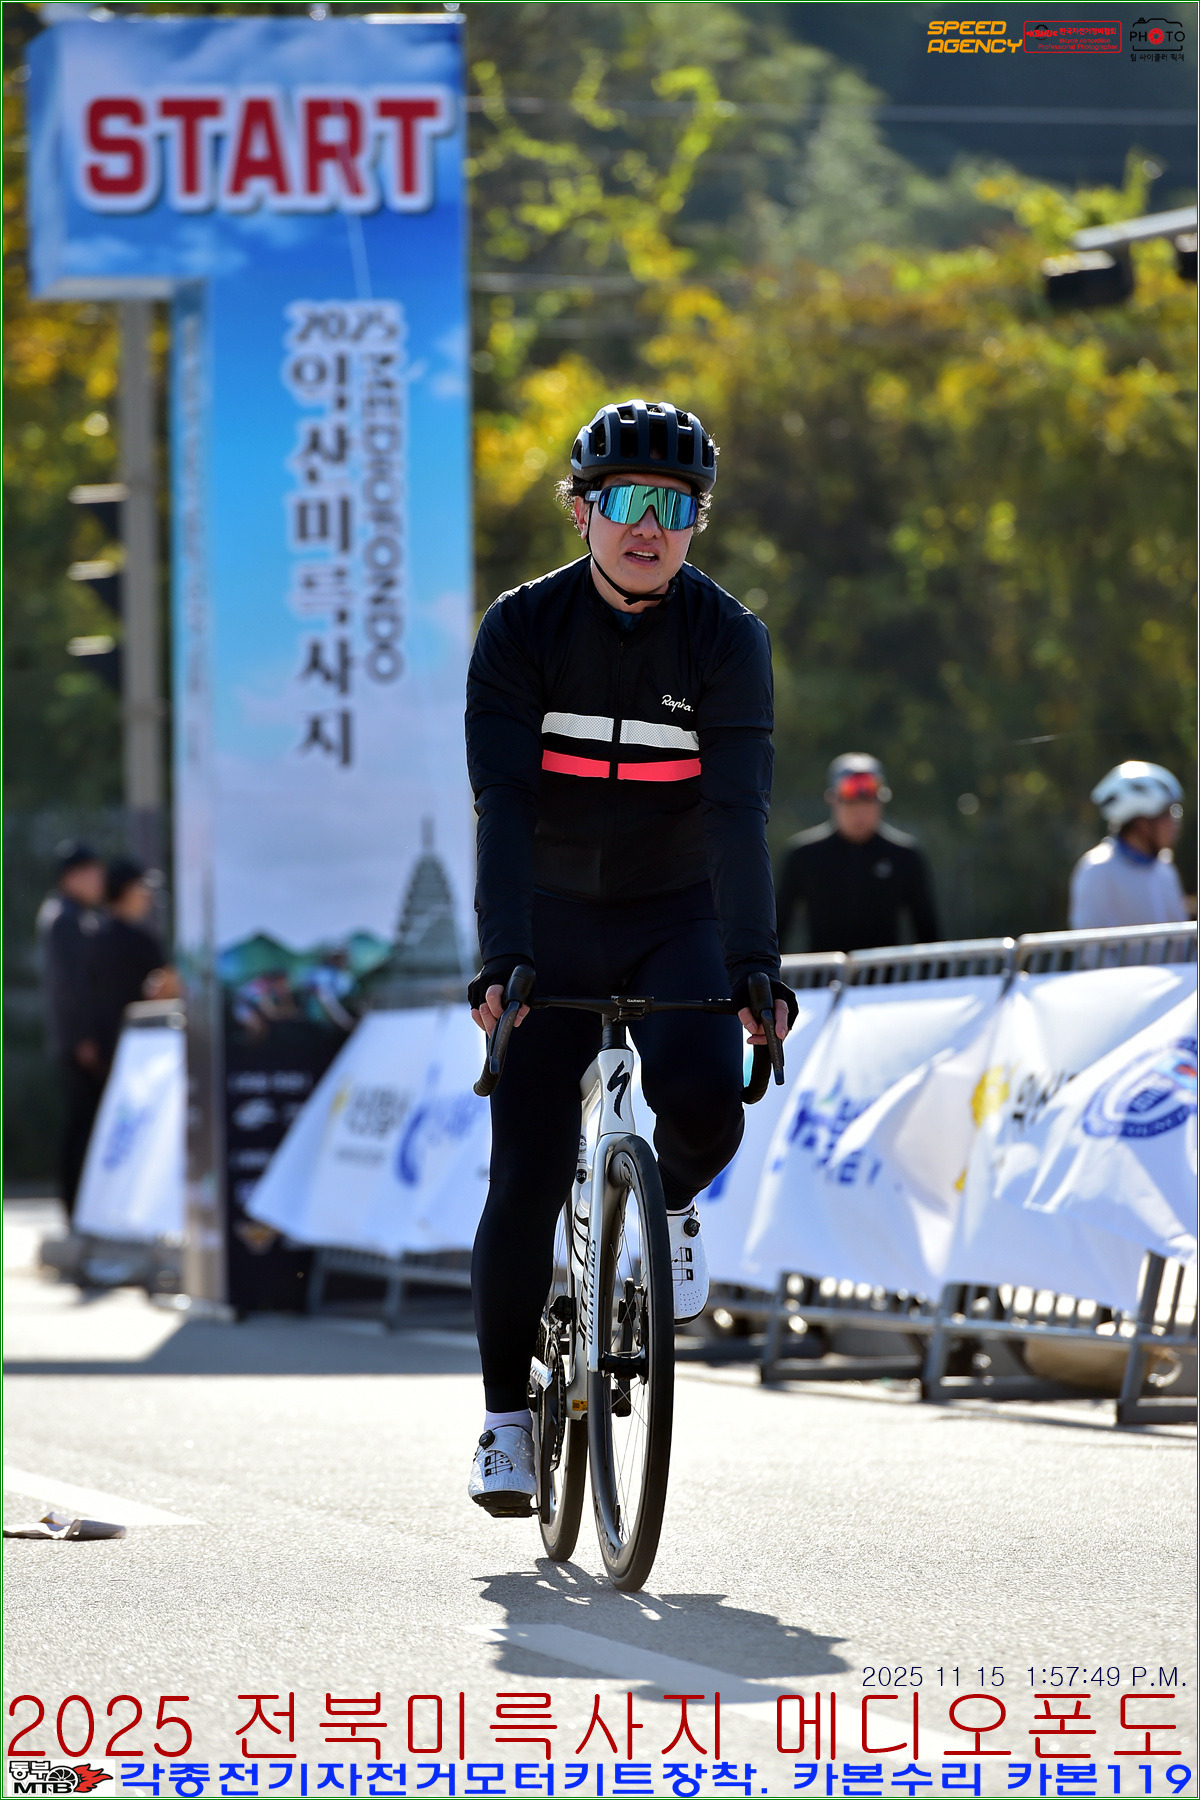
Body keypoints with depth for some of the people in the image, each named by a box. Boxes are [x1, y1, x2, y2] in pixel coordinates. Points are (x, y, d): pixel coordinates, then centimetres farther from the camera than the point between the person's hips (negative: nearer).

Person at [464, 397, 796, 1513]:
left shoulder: (727, 639, -12)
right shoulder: (522, 629, -12)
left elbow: (739, 811, -22)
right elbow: (505, 804, -21)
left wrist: (755, 966, -33)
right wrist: (501, 958, -34)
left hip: (678, 918, 0)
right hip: (555, 920, 0)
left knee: (703, 1097, -28)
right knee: (527, 1179, -7)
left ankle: (673, 1203, 8)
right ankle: (506, 1419, 10)